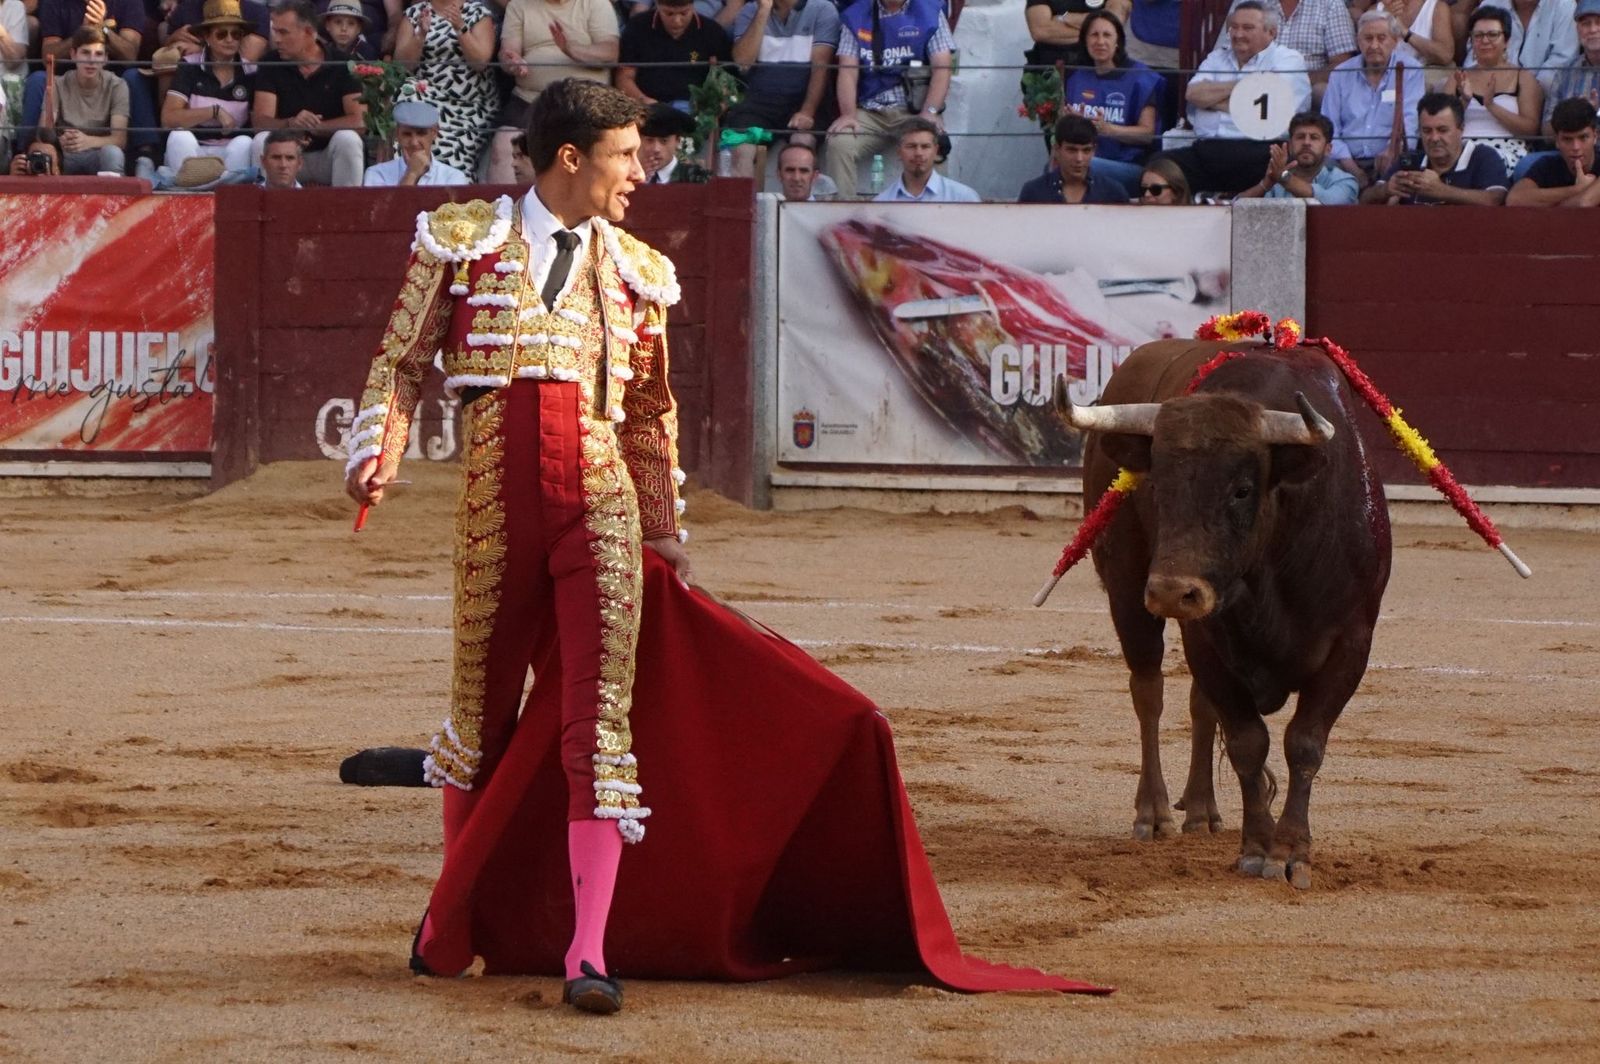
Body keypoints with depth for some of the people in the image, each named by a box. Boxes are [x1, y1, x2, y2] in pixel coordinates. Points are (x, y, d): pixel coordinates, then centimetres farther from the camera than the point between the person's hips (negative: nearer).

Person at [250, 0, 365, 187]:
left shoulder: (344, 65, -6)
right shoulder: (272, 63, -1)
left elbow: (359, 121, -15)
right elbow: (259, 120, -10)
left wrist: (316, 127, -27)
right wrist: (291, 124, -31)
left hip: (329, 157, -1)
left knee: (347, 139, -31)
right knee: (262, 140, -27)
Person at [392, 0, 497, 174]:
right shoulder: (413, 14, 9)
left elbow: (481, 61, -8)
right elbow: (403, 63, -1)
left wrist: (460, 27, -20)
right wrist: (421, 34, -17)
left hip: (471, 105, -2)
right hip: (426, 96, 2)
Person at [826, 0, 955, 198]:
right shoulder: (855, 16, 11)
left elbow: (942, 68, -2)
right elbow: (848, 71, 2)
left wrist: (930, 112, -18)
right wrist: (848, 114, -16)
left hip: (913, 110, -2)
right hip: (869, 112, 2)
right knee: (839, 143, -26)